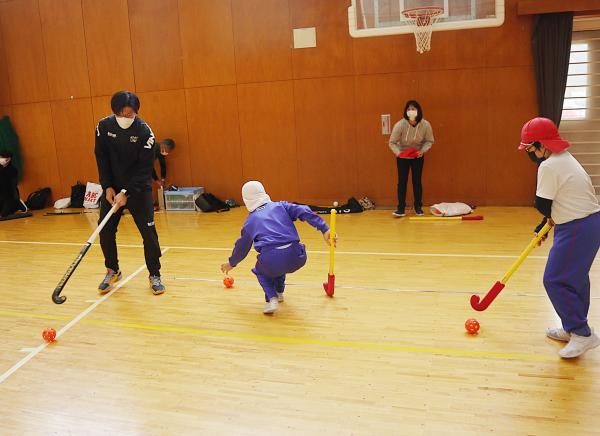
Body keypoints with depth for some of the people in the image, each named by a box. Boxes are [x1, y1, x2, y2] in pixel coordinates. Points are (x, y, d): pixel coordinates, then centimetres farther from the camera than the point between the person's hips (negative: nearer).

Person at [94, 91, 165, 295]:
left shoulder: (145, 131, -18)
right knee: (105, 231, 4)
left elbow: (144, 168, -18)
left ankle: (154, 275, 9)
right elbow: (101, 158, -2)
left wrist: (126, 193, -23)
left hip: (138, 188, -3)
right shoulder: (104, 126, -8)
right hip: (112, 187, 3)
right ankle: (112, 271, 25)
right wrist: (108, 187, -9)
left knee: (148, 231, -7)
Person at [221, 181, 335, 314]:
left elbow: (242, 247, 30)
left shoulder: (250, 221, 18)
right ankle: (279, 293, 47)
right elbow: (304, 212, 3)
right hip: (296, 259, 2)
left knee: (260, 271, 32)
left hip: (271, 261, -2)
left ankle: (272, 298, 10)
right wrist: (324, 229, -2)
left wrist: (232, 263, 49)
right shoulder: (280, 206, 18)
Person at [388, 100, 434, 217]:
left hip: (418, 156, 1)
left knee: (417, 181, 5)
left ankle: (418, 207, 18)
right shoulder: (400, 125, -25)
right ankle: (401, 208, 7)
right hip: (402, 156, -1)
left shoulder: (425, 125, -21)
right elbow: (392, 142, -15)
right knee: (402, 181, -1)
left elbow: (429, 141, -6)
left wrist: (423, 150, -24)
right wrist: (398, 152, -32)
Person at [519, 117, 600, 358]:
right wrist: (547, 223, 16)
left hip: (577, 229, -10)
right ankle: (574, 328, 30)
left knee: (555, 281, -5)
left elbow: (542, 204, -16)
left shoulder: (548, 166, -18)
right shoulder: (565, 158, 12)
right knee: (574, 278, 18)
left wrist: (550, 217, 5)